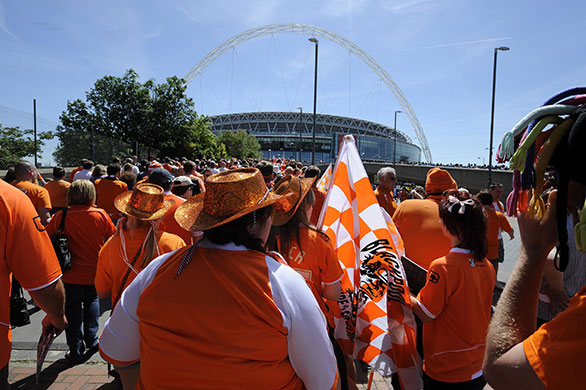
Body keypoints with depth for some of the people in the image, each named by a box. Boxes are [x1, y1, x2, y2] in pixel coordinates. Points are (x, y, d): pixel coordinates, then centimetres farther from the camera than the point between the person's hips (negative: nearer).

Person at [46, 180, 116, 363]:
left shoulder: (61, 216, -12)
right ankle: (92, 340, 26)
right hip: (95, 271, 1)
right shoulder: (101, 215, -9)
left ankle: (76, 351, 21)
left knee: (73, 311, 12)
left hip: (72, 274, -1)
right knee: (92, 300, 25)